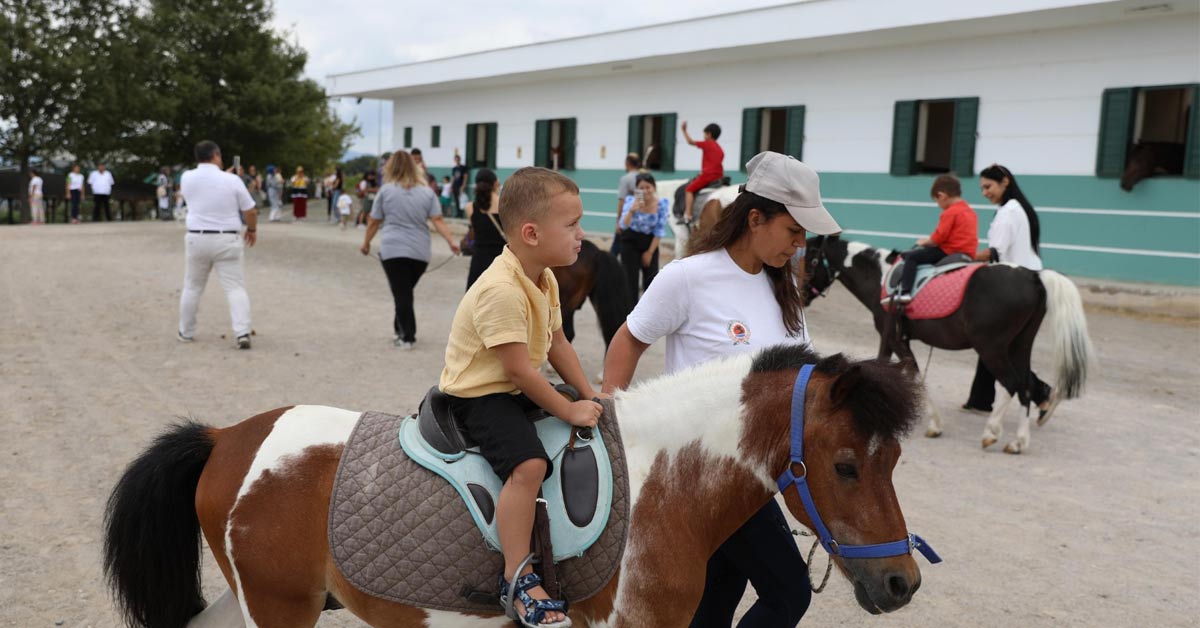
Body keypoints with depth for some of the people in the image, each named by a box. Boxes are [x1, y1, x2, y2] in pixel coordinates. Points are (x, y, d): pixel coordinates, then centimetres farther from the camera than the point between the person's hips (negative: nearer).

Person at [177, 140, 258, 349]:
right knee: (235, 288, -1)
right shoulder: (232, 180, -8)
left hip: (197, 239, 3)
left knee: (192, 287, 17)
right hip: (227, 240, -2)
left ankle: (186, 332, 27)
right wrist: (252, 229, 14)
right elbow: (250, 211, -3)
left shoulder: (187, 178, 0)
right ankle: (242, 333, -13)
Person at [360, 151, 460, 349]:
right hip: (420, 252, 3)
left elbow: (374, 222, 8)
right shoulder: (427, 192, 8)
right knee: (406, 292, 17)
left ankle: (407, 337, -2)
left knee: (401, 294, -1)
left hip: (393, 250, -2)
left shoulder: (386, 190, 3)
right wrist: (451, 241, -3)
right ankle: (400, 330, 22)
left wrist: (366, 243, 20)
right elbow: (438, 220, -3)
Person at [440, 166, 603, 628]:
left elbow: (556, 343, 8)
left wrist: (589, 396, 1)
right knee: (529, 464, -29)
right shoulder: (500, 290, -28)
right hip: (479, 394, -10)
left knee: (593, 417, 15)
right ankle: (518, 579, -20)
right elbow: (519, 369, -27)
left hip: (520, 388, 10)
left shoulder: (545, 279, 3)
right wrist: (569, 411, -20)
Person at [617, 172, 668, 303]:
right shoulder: (631, 200, -20)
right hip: (631, 241, -1)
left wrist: (650, 252, -7)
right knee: (630, 278, -7)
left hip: (650, 242, 1)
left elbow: (660, 231, -10)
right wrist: (632, 210, -49)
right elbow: (623, 226, -31)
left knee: (651, 277, 2)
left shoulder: (662, 203, -17)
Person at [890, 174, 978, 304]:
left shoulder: (950, 212, -13)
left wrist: (925, 242, 5)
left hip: (949, 251, -10)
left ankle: (905, 292, -20)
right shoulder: (970, 211, 16)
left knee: (910, 256, -8)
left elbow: (938, 238, -15)